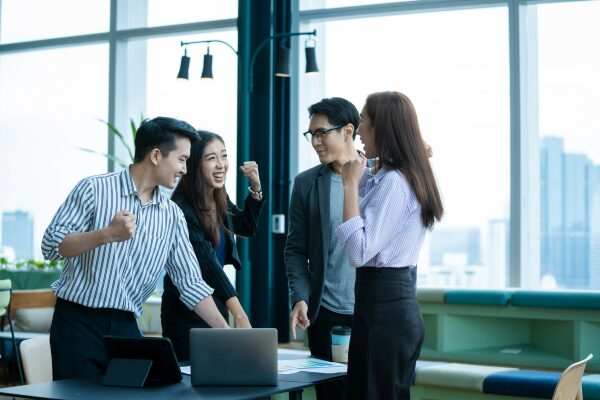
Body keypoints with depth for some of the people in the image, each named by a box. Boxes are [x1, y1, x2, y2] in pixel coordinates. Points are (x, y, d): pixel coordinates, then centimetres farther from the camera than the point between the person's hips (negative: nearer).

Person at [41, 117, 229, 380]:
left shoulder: (172, 216, 8)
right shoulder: (94, 189, -5)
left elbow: (190, 282, 9)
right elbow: (51, 246, -12)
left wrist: (227, 334, 2)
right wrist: (108, 234, -26)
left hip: (127, 328, 4)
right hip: (78, 322, -4)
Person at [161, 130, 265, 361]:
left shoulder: (220, 200, 3)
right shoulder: (182, 210, -21)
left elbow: (247, 227, 21)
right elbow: (207, 262, -28)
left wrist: (255, 187, 6)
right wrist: (240, 316, -35)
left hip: (218, 306, 8)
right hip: (187, 313, -7)